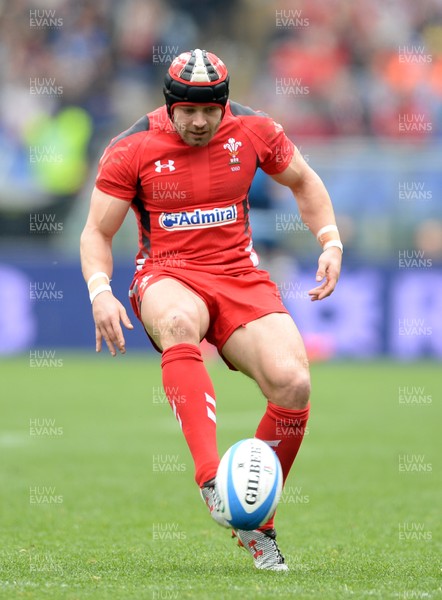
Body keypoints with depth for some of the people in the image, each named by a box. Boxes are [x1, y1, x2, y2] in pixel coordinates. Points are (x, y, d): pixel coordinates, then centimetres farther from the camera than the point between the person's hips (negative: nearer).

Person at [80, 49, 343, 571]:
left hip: (240, 276, 3)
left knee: (292, 383, -23)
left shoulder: (253, 131, 2)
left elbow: (303, 181, 20)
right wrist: (100, 291, -16)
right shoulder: (131, 150, -4)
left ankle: (256, 524, -2)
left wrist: (330, 242, 5)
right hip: (167, 275, -2)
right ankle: (211, 480, -54)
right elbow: (97, 232, 2)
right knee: (177, 321, -42)